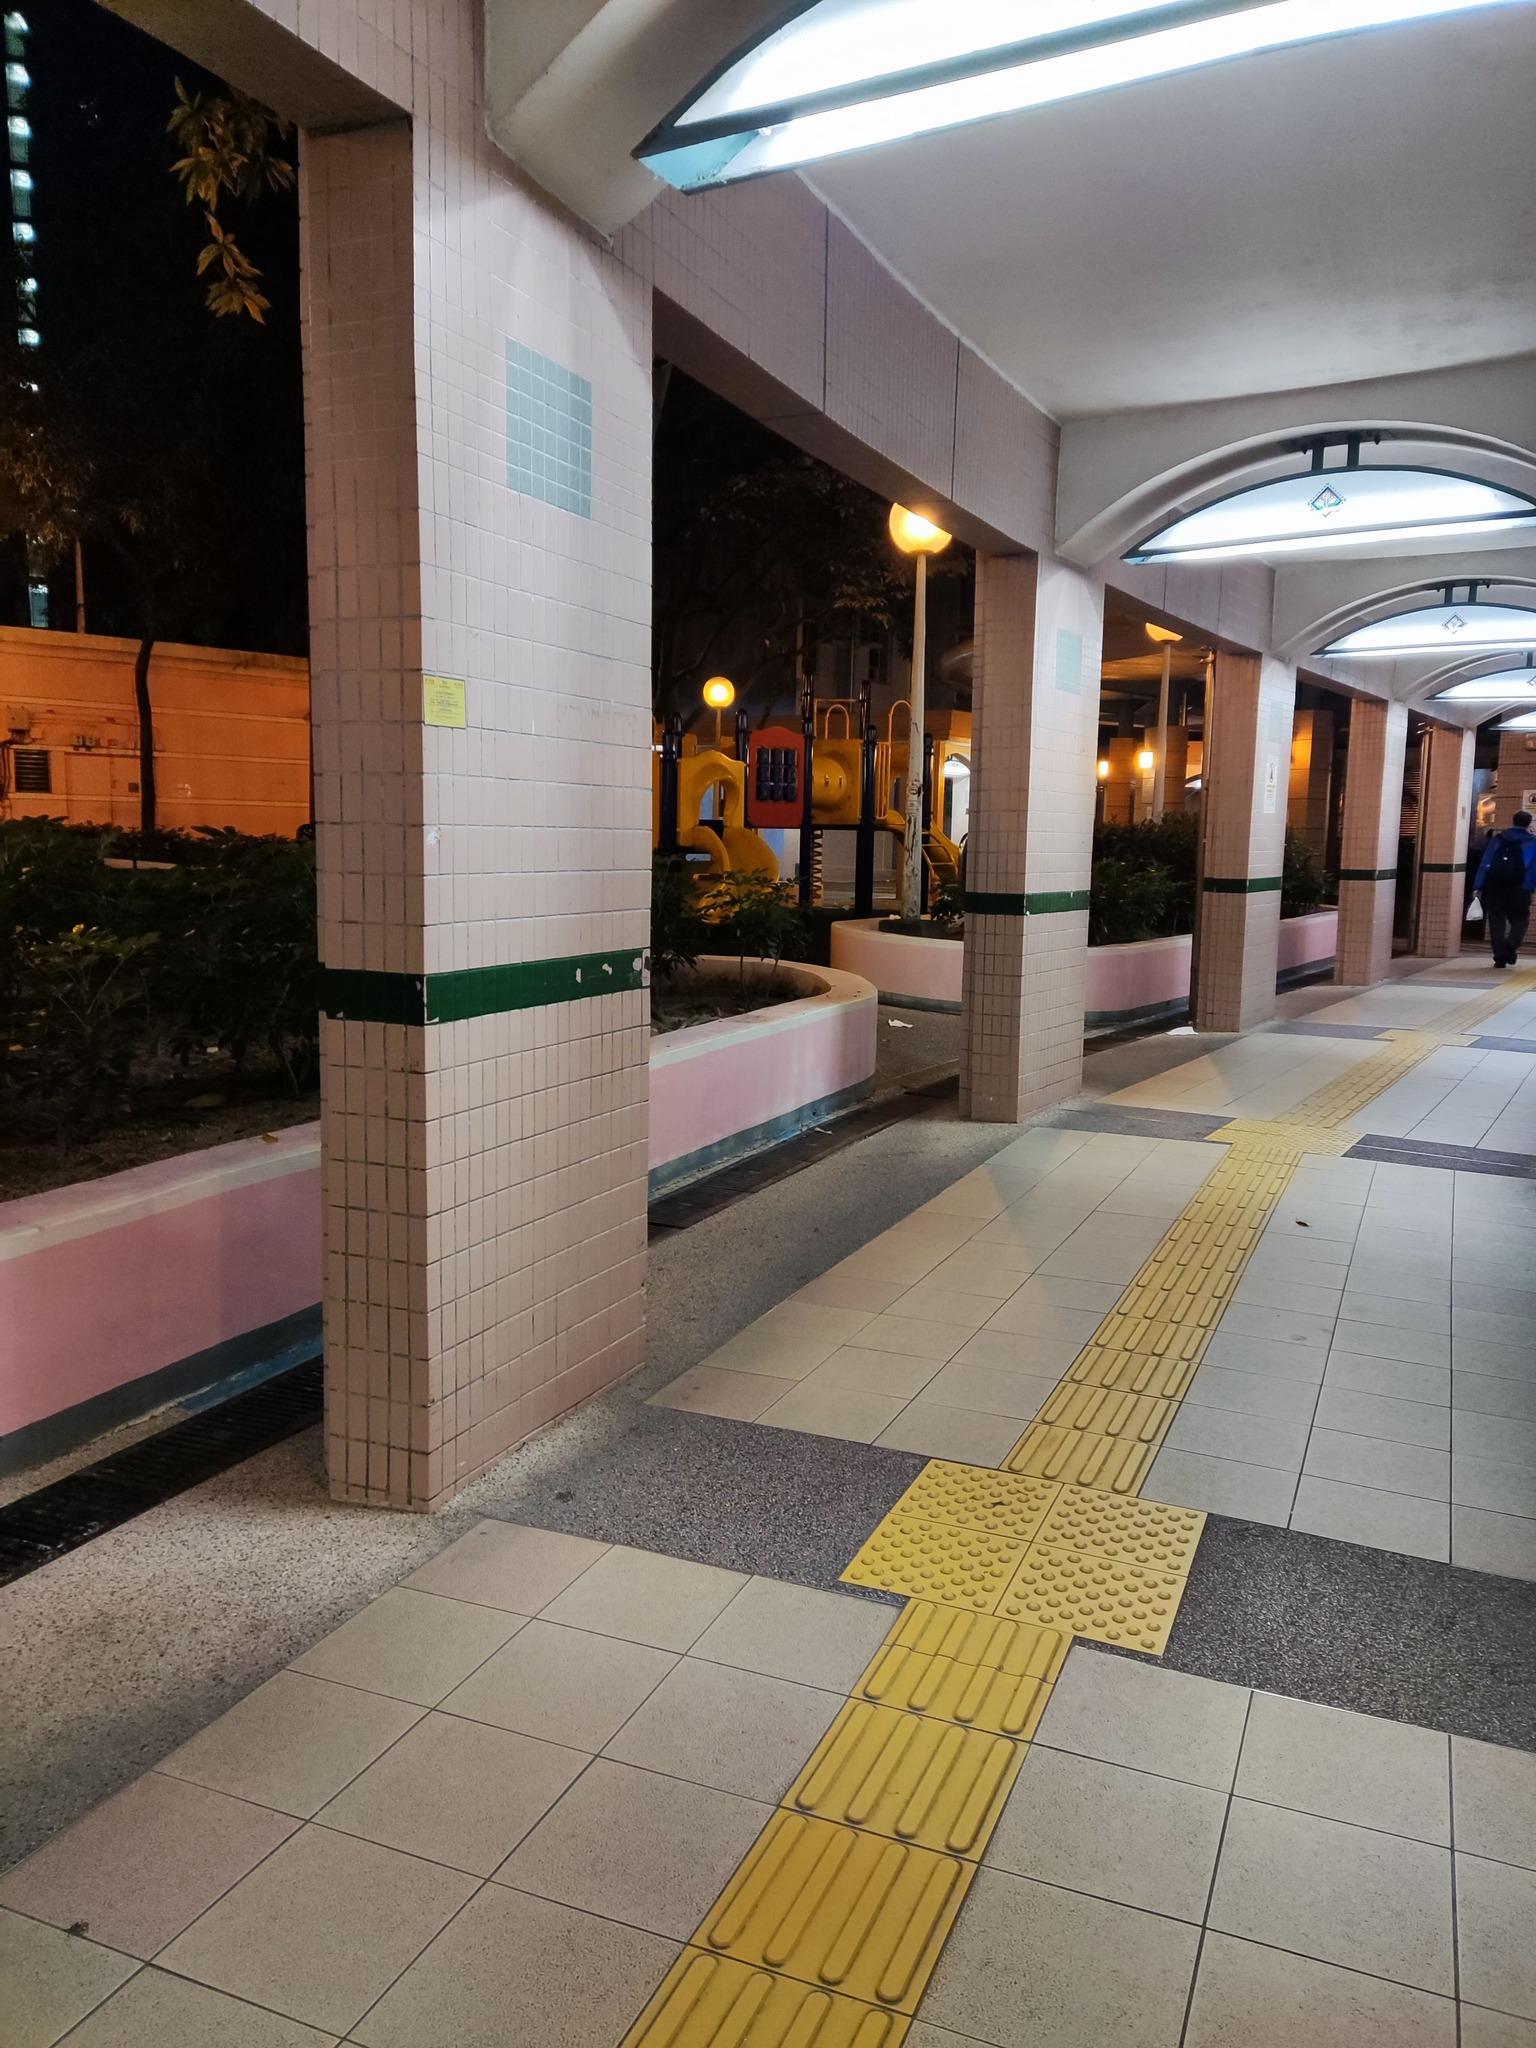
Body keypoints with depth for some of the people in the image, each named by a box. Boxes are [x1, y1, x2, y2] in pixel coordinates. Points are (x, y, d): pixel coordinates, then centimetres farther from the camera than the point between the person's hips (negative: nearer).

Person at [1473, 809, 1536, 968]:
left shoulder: (1498, 838, 11)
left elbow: (1484, 863, 5)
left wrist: (1479, 886, 2)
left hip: (1494, 886, 2)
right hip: (1518, 888, -2)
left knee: (1496, 922, 7)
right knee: (1519, 920, 11)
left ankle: (1500, 958, 3)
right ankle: (1511, 945, -16)